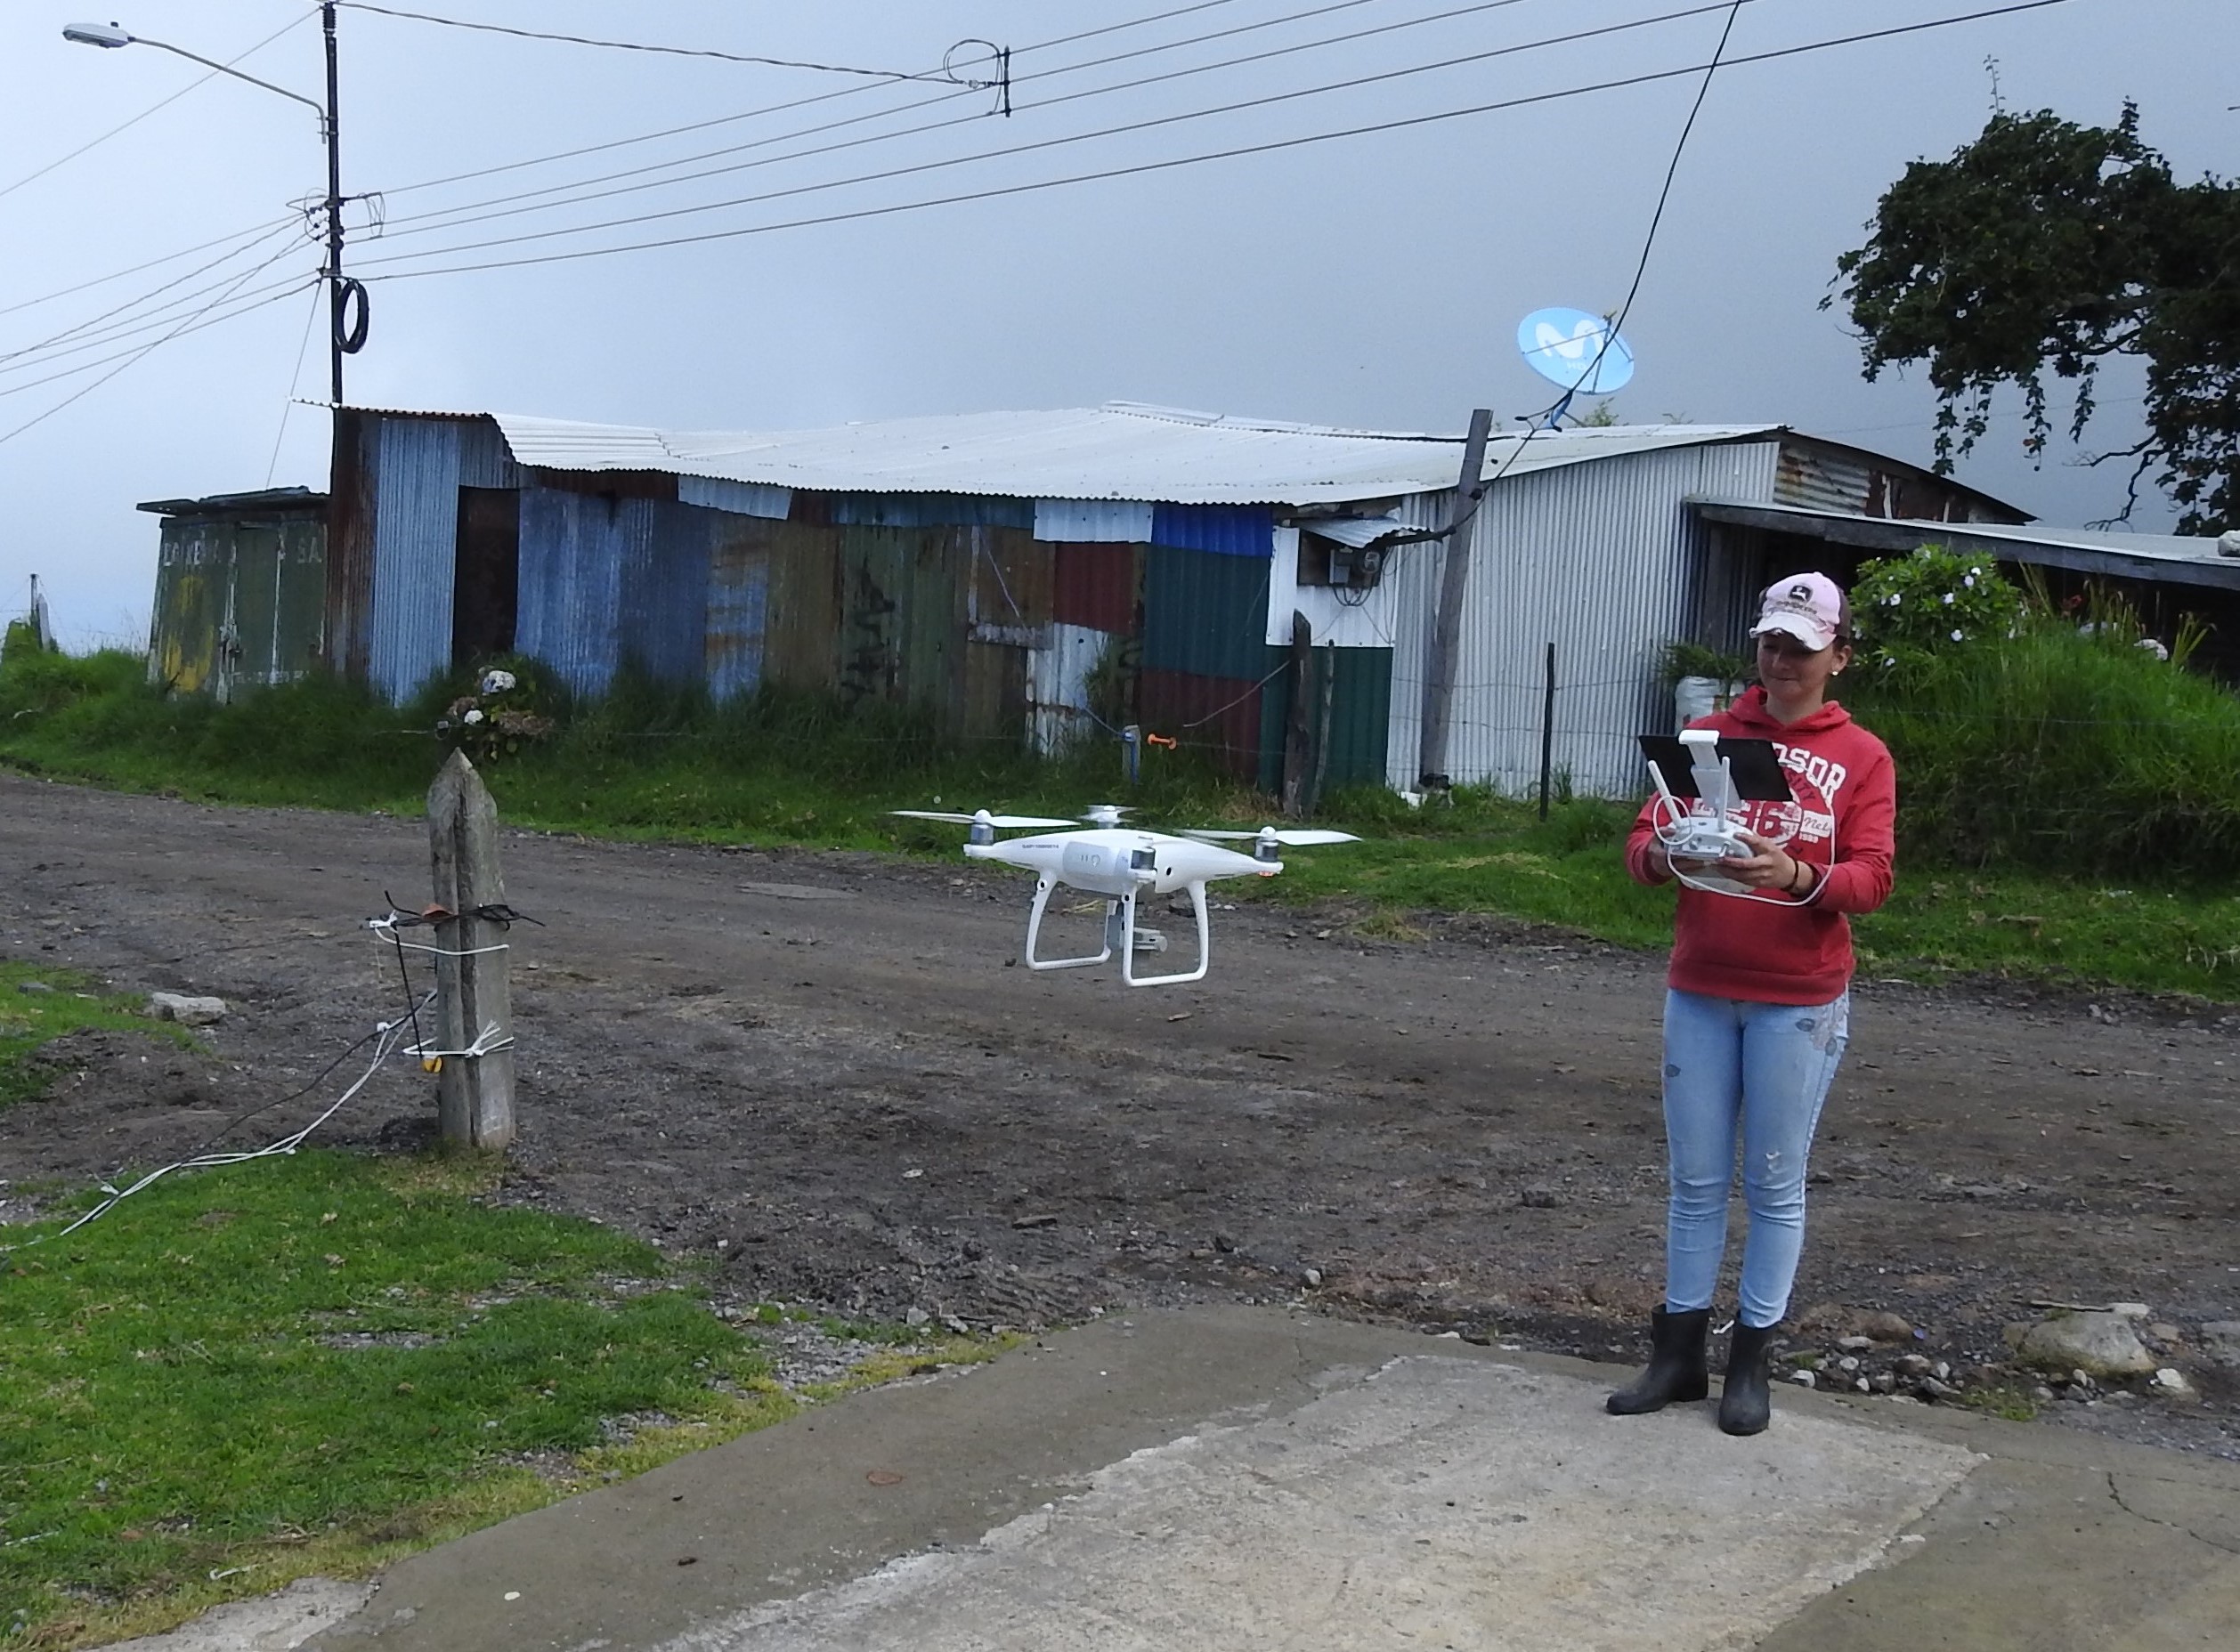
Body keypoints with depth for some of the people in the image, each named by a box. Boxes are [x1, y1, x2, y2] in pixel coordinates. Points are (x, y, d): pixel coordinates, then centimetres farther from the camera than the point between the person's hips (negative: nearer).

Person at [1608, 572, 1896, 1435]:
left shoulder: (1861, 757, 1)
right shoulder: (1707, 735, 8)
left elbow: (1870, 878, -8)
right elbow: (1641, 840, 3)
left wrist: (1796, 875, -27)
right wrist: (1668, 856, -20)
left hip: (1799, 1002, -2)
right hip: (1699, 991, 3)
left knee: (1775, 1185, 5)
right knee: (1695, 1180, 7)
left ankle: (1753, 1359, 15)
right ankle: (1679, 1352, 15)